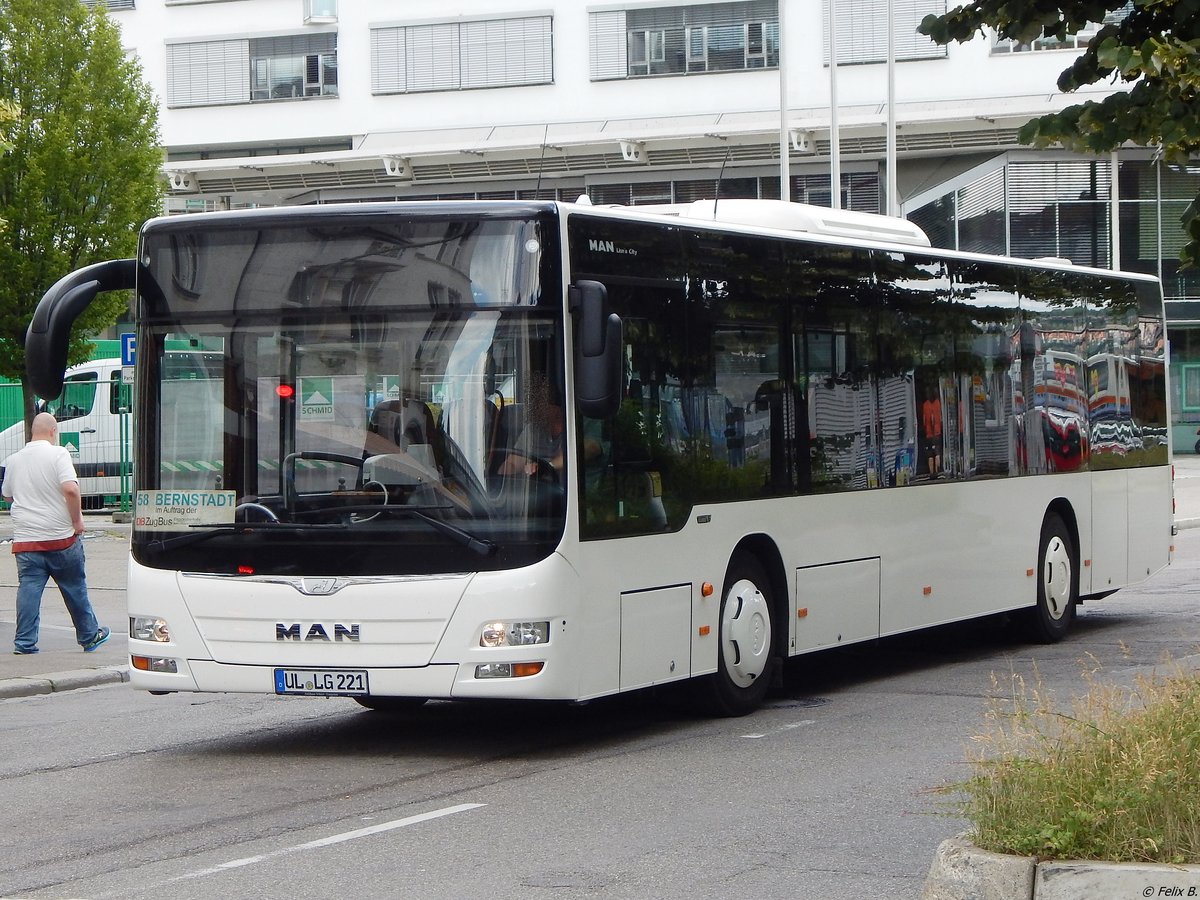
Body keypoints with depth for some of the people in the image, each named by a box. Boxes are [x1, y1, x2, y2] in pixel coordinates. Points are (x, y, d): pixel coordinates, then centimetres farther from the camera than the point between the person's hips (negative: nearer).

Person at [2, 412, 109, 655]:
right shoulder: (58, 454, -10)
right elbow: (70, 489, -21)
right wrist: (77, 520, -11)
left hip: (25, 539, 3)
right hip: (61, 536, -3)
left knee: (28, 589, 3)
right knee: (75, 589, 10)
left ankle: (24, 642, -3)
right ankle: (89, 636, 22)